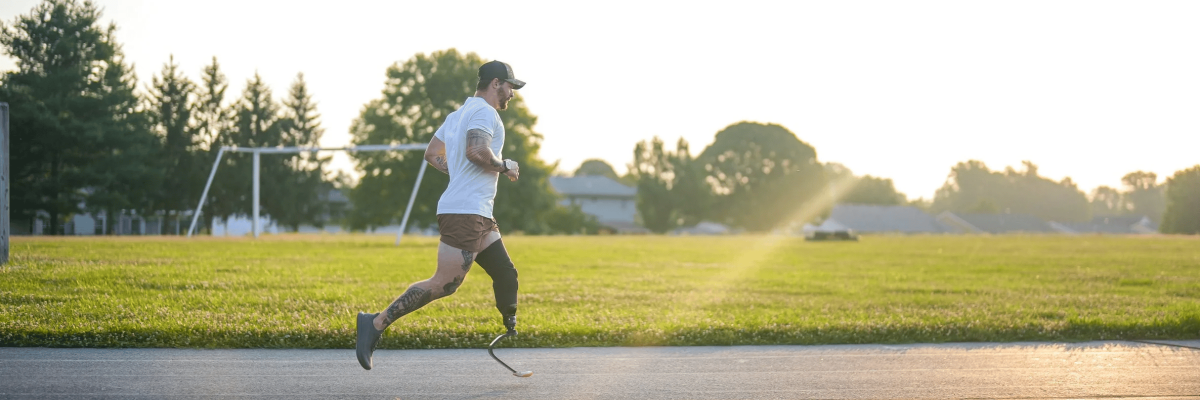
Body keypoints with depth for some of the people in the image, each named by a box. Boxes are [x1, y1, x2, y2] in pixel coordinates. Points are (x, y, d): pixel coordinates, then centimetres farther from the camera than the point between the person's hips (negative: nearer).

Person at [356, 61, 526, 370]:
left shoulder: (459, 114, 21)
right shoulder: (485, 112, -8)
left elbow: (432, 153, 24)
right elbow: (476, 150, -25)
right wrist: (504, 167, -10)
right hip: (465, 214, -11)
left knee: (506, 275, 10)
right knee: (443, 285, -13)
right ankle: (376, 324, -13)